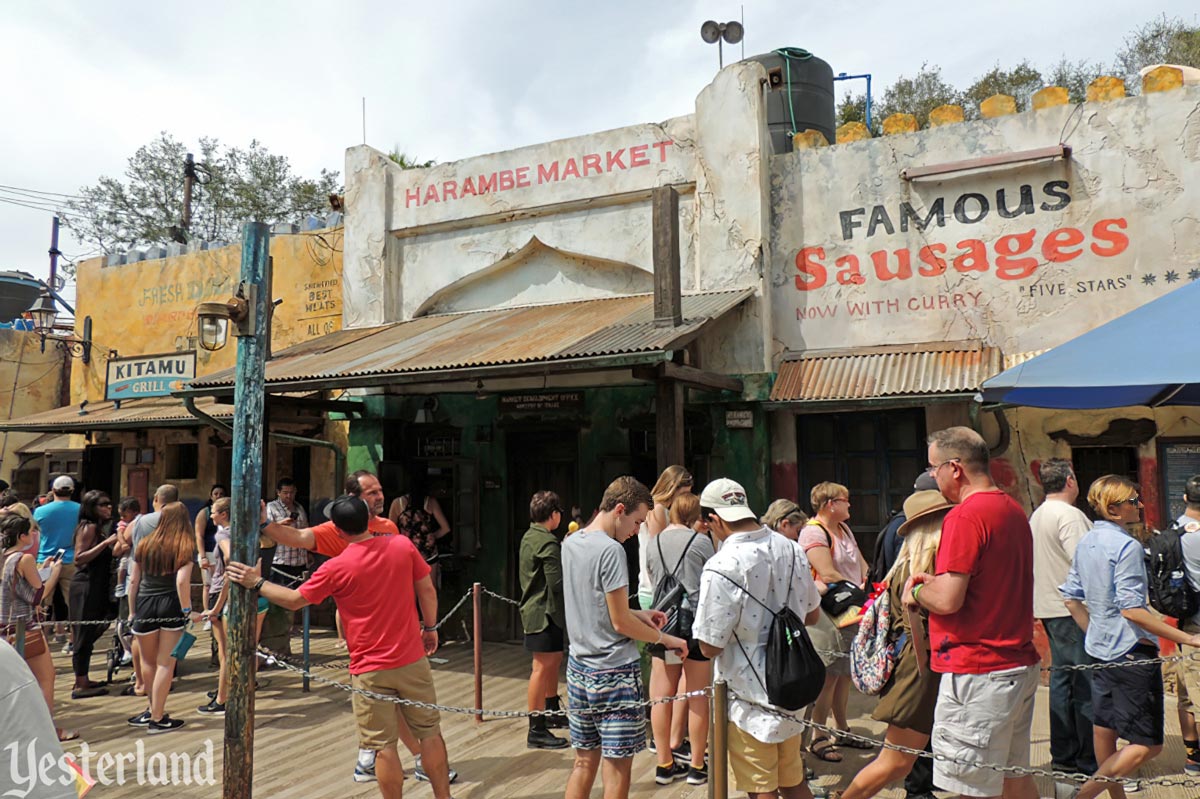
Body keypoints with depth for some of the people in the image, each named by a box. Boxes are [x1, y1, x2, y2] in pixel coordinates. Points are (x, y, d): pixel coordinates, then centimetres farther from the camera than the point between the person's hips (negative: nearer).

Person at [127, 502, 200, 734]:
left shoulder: (144, 545, 7)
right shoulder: (185, 547, -4)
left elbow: (133, 580, 9)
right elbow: (182, 581, -15)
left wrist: (133, 611, 18)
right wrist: (187, 611, -10)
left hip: (145, 605, 3)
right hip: (171, 606, -3)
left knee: (148, 661, 21)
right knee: (165, 663, 5)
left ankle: (155, 710, 33)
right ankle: (157, 719, 10)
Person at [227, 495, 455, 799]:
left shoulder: (335, 568, -12)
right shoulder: (402, 545, -6)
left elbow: (294, 600, -1)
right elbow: (427, 590, 1)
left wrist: (257, 583, 9)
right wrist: (430, 627, 15)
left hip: (371, 669, -3)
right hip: (413, 659, 3)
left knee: (383, 745, 8)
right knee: (429, 731, 15)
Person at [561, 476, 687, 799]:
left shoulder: (570, 543, 7)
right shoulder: (611, 550, -19)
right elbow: (620, 623, -16)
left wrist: (639, 614, 9)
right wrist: (666, 639, -3)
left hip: (579, 668, 8)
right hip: (614, 673, -8)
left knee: (584, 762, 16)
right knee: (617, 768, 3)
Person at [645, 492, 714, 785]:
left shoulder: (654, 543, 6)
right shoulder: (701, 541, -6)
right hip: (696, 621, -4)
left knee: (662, 696, 9)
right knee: (698, 698, 8)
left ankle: (665, 764, 18)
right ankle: (696, 766, 16)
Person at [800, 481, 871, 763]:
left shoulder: (844, 529, 16)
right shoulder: (813, 532, -13)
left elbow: (861, 563, 19)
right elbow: (829, 575, -19)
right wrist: (859, 591, -11)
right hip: (828, 612, -9)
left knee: (845, 673, 15)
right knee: (829, 676, -4)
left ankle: (842, 731, 28)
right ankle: (818, 739, 7)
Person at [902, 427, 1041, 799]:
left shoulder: (965, 516, -18)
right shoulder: (1014, 510, 11)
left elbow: (948, 600, -22)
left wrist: (917, 590, -3)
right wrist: (933, 582, 12)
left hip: (979, 674, -9)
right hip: (1022, 666, 10)